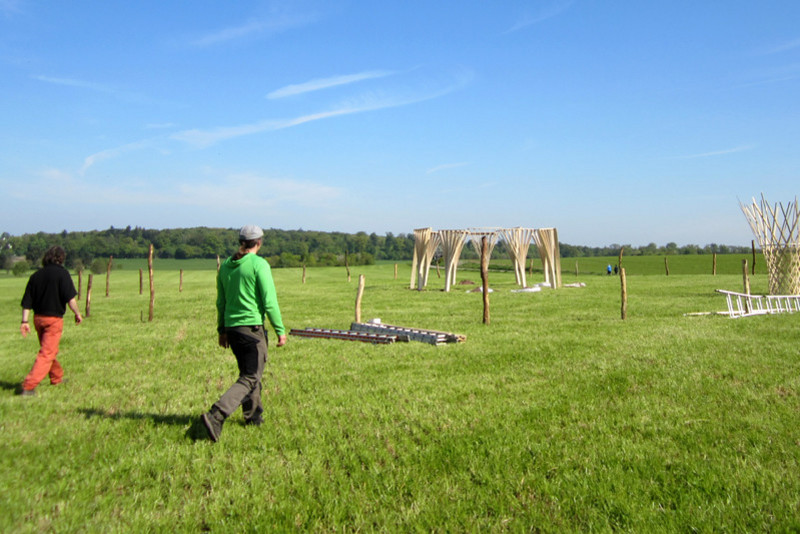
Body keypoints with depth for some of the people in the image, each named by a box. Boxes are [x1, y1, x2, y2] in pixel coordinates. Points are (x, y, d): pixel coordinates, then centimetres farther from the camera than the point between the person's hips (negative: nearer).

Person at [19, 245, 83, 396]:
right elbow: (70, 298, -17)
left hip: (38, 318, 7)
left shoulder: (36, 275, 6)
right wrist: (77, 314, -5)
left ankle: (57, 377, 39)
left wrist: (25, 321, 4)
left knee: (50, 350, 22)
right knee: (47, 353, -4)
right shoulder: (61, 273, -10)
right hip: (54, 319, -7)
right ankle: (29, 386, -12)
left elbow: (27, 301, 4)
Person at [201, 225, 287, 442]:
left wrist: (222, 329, 24)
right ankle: (215, 416, -15)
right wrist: (280, 330, -5)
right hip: (252, 327, -7)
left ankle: (253, 415, 31)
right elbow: (269, 302, -13)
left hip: (231, 327, 7)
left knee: (248, 371, 22)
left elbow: (221, 302, 15)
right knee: (250, 378, -2)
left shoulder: (225, 265, 9)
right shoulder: (259, 264, -11)